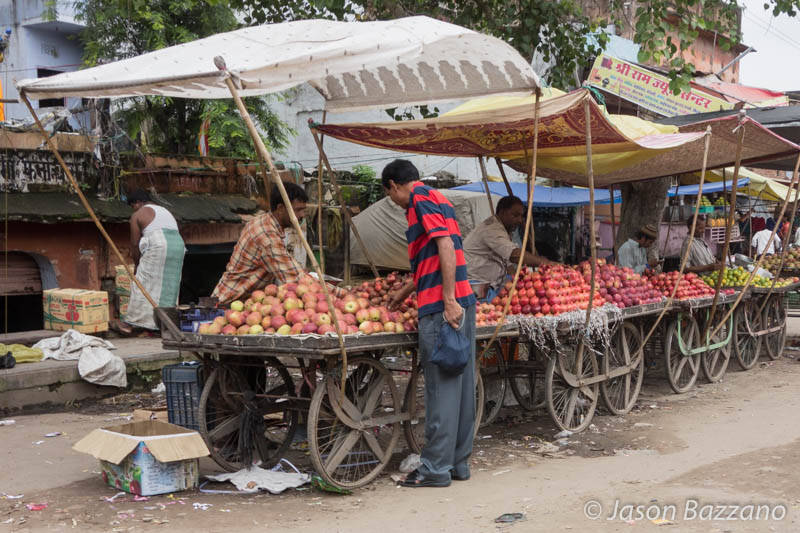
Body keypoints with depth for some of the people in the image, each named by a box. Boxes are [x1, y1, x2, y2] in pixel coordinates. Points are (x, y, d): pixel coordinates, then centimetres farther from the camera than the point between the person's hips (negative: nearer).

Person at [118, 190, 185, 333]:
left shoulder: (138, 215, 10)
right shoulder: (165, 211, 31)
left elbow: (135, 244, 7)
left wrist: (137, 264, 20)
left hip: (157, 246, -7)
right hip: (178, 246, 7)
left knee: (143, 285, -2)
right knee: (169, 286, 9)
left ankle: (131, 323, -1)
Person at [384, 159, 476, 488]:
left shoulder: (420, 199, -5)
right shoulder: (437, 199, 23)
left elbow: (445, 246, -19)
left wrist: (449, 300, -23)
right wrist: (405, 291, 42)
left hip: (441, 308, -9)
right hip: (462, 303, 9)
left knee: (441, 387, -5)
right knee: (461, 385, 11)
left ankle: (436, 468, 0)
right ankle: (458, 461, 18)